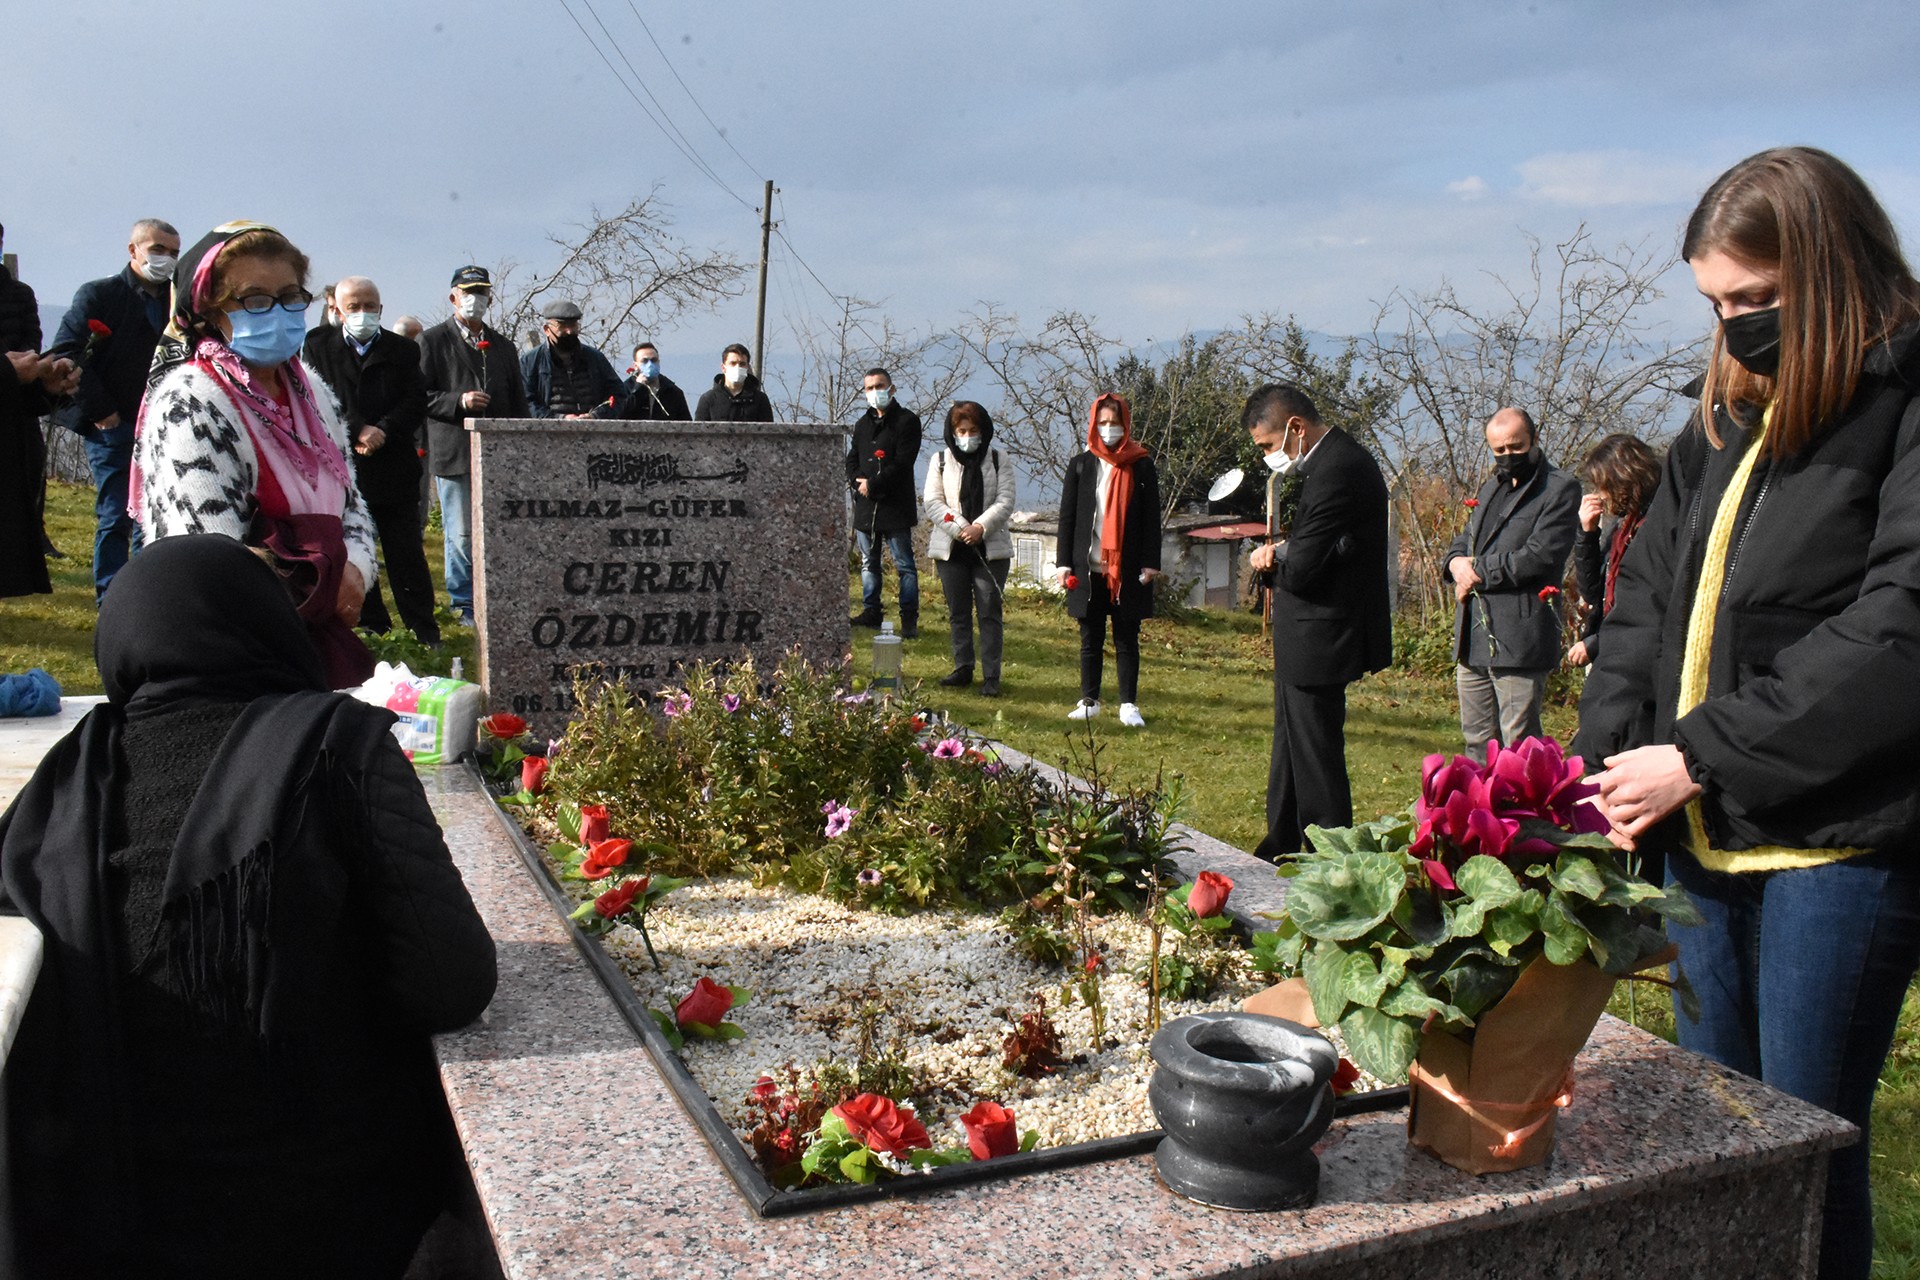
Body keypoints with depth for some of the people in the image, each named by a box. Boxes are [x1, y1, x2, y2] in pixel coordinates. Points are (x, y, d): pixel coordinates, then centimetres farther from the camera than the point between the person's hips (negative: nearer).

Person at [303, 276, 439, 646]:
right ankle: (373, 630, 14)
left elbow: (416, 402, 1)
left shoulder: (403, 349, 8)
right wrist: (358, 429, -16)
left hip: (394, 468, 0)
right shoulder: (318, 345, 5)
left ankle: (424, 630, 9)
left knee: (407, 554, 3)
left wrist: (383, 432, -13)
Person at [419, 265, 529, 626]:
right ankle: (465, 604, 9)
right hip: (454, 452, -4)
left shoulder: (502, 345, 19)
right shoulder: (433, 341, 5)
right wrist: (459, 402, -16)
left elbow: (518, 400, 19)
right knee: (461, 535, -1)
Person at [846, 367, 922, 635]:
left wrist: (873, 484, -14)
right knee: (868, 563, 13)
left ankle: (909, 618, -1)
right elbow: (851, 460, 15)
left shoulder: (907, 420, -4)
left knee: (904, 565, -4)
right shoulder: (862, 424, 18)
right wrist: (858, 483, -6)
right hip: (865, 505, 7)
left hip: (895, 505, -7)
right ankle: (871, 612, 23)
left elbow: (903, 462, -13)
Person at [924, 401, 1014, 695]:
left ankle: (991, 676, 1)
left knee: (990, 612, -2)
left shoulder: (998, 461, 5)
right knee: (958, 612, 8)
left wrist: (980, 527, -17)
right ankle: (963, 668, 18)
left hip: (990, 547, -1)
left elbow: (1005, 502, -2)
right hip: (951, 549, 2)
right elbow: (932, 502, -1)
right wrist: (960, 528, -14)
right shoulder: (940, 460, 7)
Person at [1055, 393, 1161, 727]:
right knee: (1090, 639, 9)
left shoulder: (1141, 466, 3)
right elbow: (1067, 517, 6)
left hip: (1128, 570, -1)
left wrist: (1150, 563, -5)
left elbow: (1151, 518, 2)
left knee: (1127, 640, 4)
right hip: (1088, 568, 1)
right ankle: (1089, 701, 18)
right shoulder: (1080, 465, 6)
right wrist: (1064, 562, 0)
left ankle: (1129, 705, 10)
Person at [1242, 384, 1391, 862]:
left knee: (1315, 759, -1)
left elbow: (1302, 571, -24)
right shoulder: (1344, 457, 11)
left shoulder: (1334, 472, -22)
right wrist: (1281, 554, -5)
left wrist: (1270, 559, -3)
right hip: (1315, 639, 11)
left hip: (1319, 641, -11)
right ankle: (1279, 853, 33)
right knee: (1291, 750, 20)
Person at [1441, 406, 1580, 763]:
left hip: (1520, 638, -8)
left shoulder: (1560, 489, -4)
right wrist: (1456, 562, -1)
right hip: (1473, 639, 8)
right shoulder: (1492, 487, 22)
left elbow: (1539, 556, -15)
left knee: (1519, 746, -6)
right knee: (1477, 743, 13)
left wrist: (1477, 572, -9)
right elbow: (1464, 541, 23)